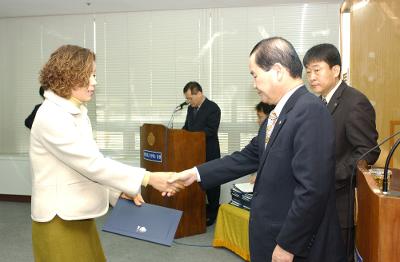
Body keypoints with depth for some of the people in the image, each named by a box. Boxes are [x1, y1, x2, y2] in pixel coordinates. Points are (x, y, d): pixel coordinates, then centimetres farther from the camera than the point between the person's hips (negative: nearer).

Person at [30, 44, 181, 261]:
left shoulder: (77, 113, 10)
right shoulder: (52, 116, -19)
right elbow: (92, 164, -25)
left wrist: (120, 191, 1)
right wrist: (148, 178, -25)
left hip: (78, 216, 8)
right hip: (59, 220, -8)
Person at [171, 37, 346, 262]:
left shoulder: (310, 110, -22)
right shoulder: (280, 112, 7)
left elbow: (312, 189, -26)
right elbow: (250, 156, 10)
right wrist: (196, 174, 7)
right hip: (274, 233, 8)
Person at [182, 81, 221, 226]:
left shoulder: (213, 108, -12)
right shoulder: (191, 108, 12)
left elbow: (211, 131, -21)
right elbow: (187, 127, 20)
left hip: (209, 153, -7)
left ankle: (212, 213, 16)